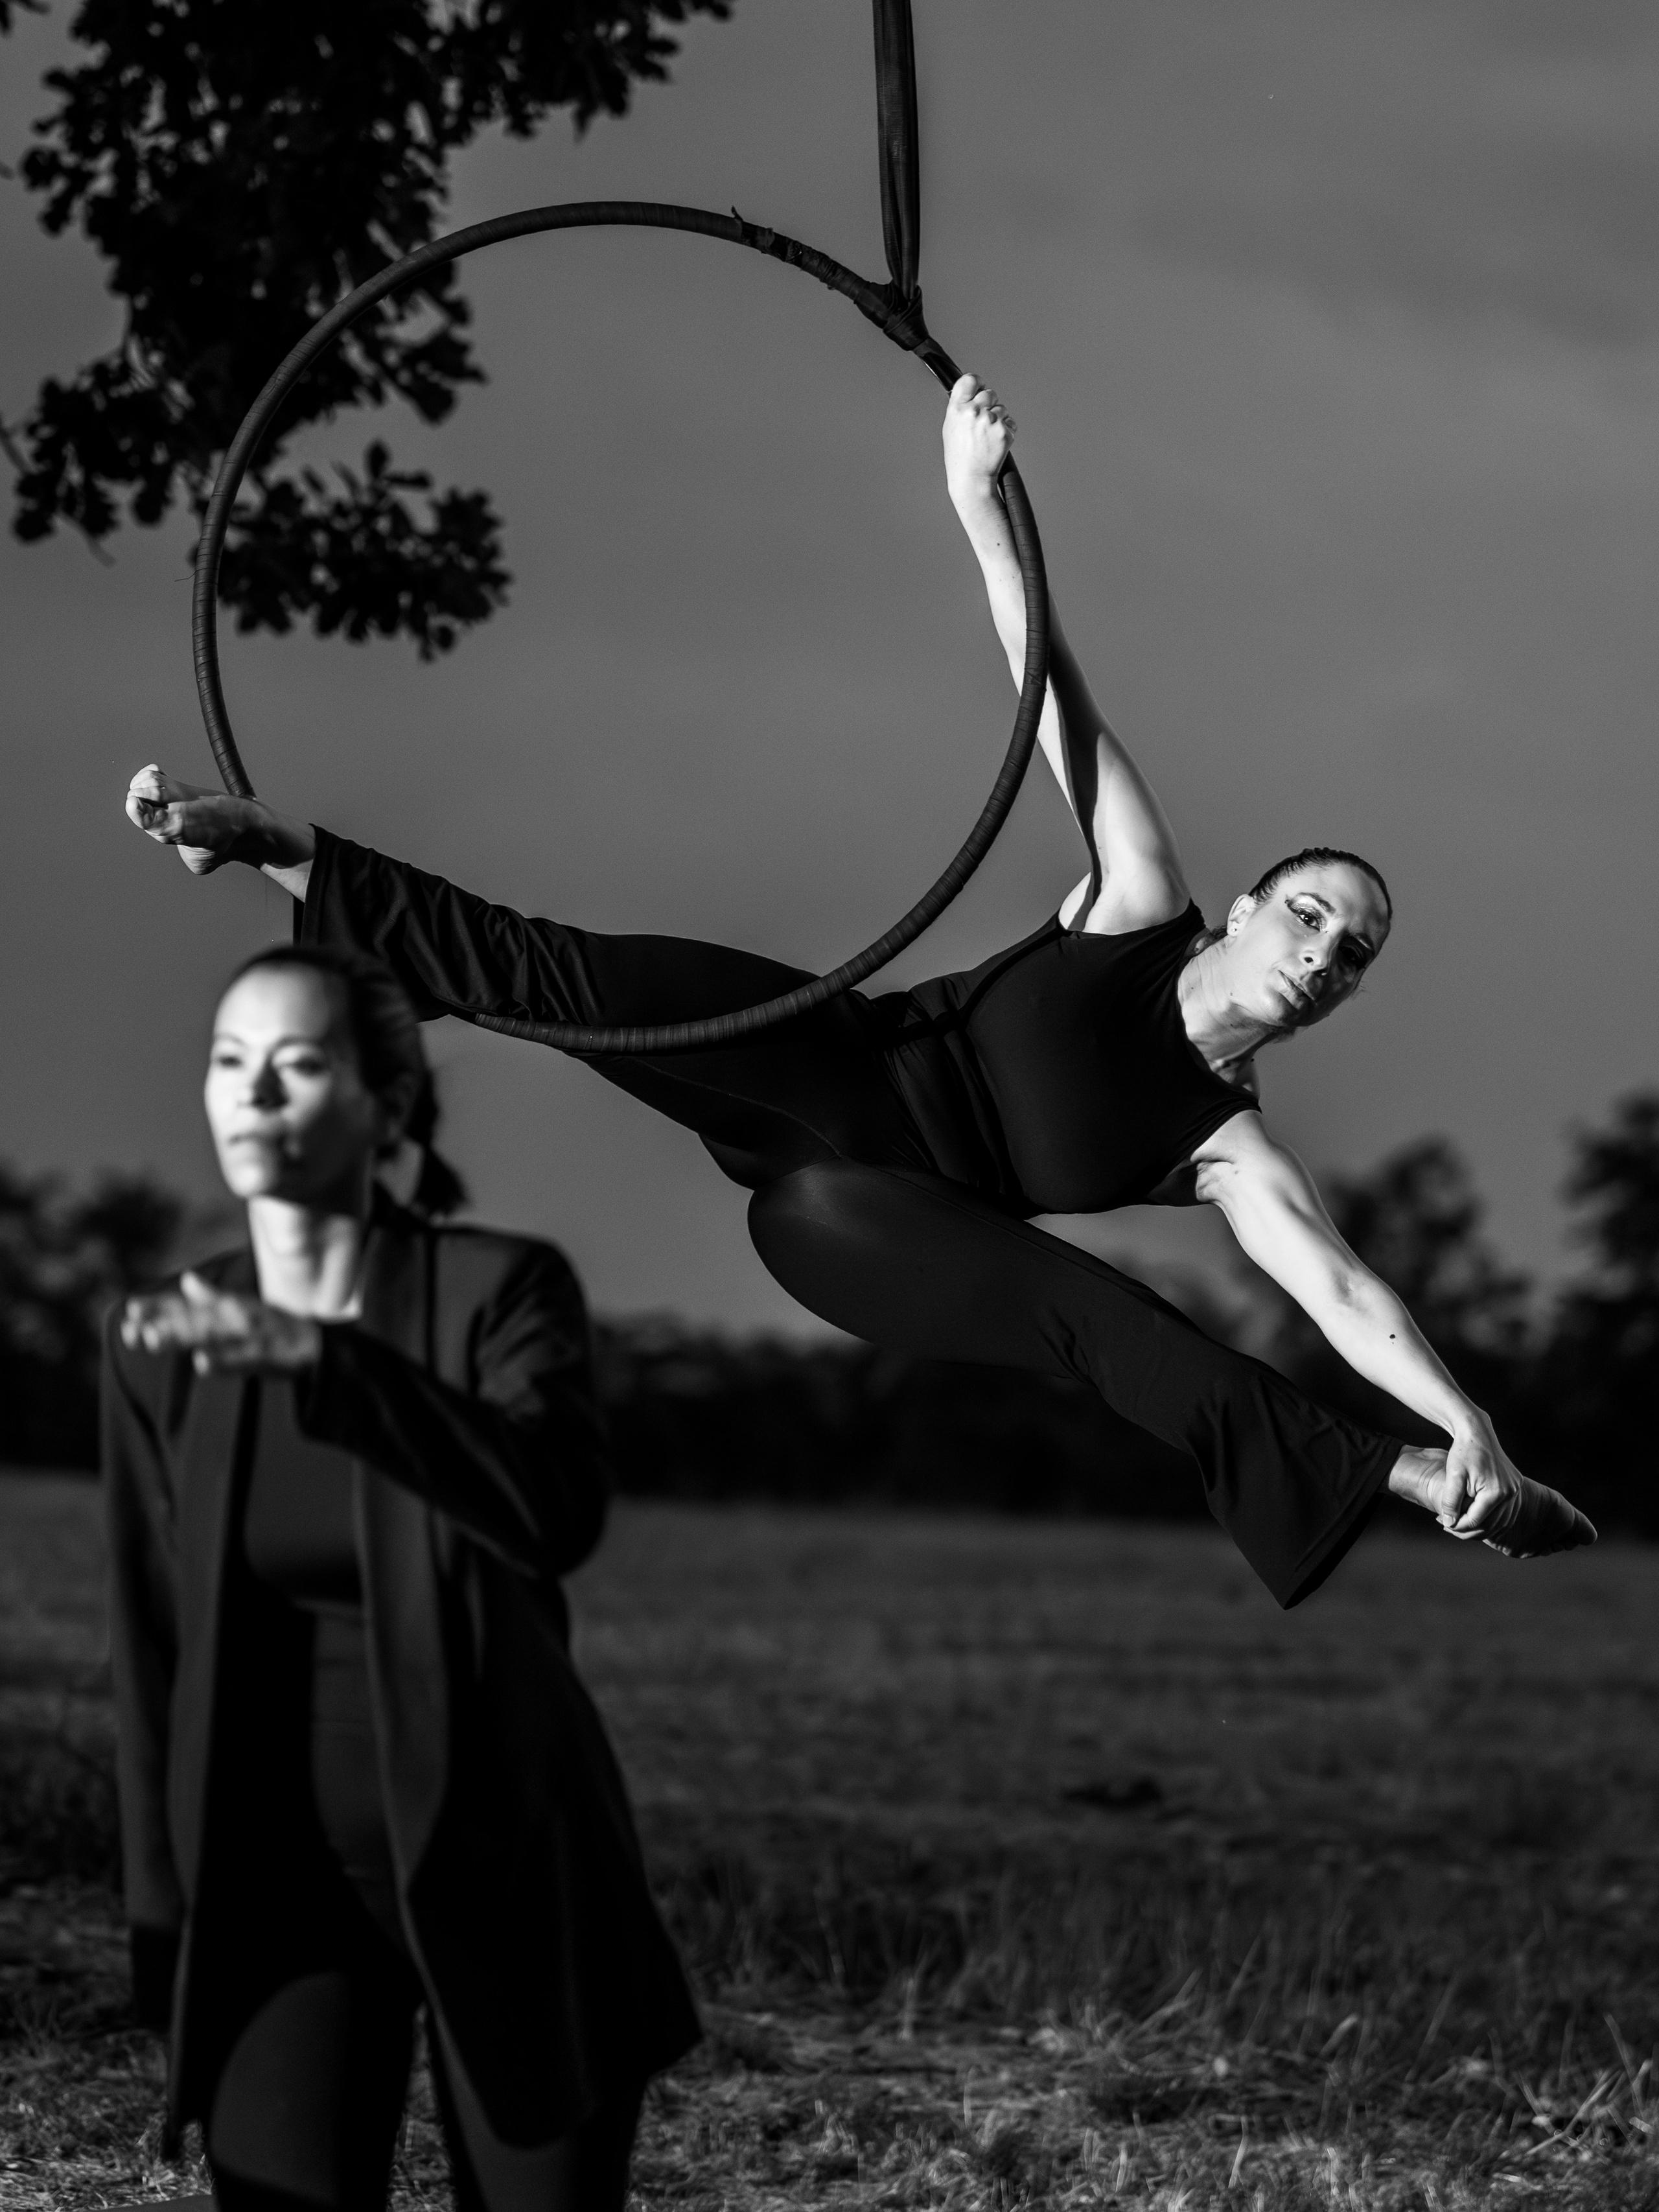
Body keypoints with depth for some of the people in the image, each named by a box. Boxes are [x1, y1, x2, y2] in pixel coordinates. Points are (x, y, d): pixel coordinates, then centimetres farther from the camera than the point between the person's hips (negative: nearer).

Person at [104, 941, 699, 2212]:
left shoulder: (505, 1292, -8)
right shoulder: (161, 1349, 2)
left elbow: (558, 1512, -28)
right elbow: (156, 1651, 7)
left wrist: (315, 1358, -39)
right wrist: (169, 1928, 7)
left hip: (505, 1872, -2)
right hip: (281, 1883, 2)